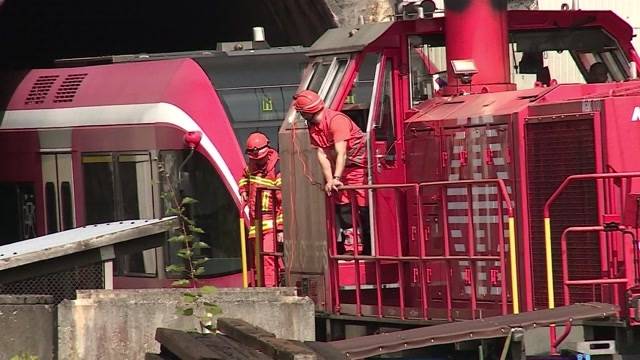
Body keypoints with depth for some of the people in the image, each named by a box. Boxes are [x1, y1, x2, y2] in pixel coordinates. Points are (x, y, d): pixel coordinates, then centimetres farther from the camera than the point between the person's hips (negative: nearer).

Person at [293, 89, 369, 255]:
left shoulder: (336, 120, -24)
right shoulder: (313, 127, 3)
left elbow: (341, 153, -31)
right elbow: (322, 155, -2)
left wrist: (336, 179, -38)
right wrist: (329, 180, -12)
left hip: (359, 165, -9)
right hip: (342, 170, 9)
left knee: (363, 207, -12)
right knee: (343, 208, 6)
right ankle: (351, 249, 8)